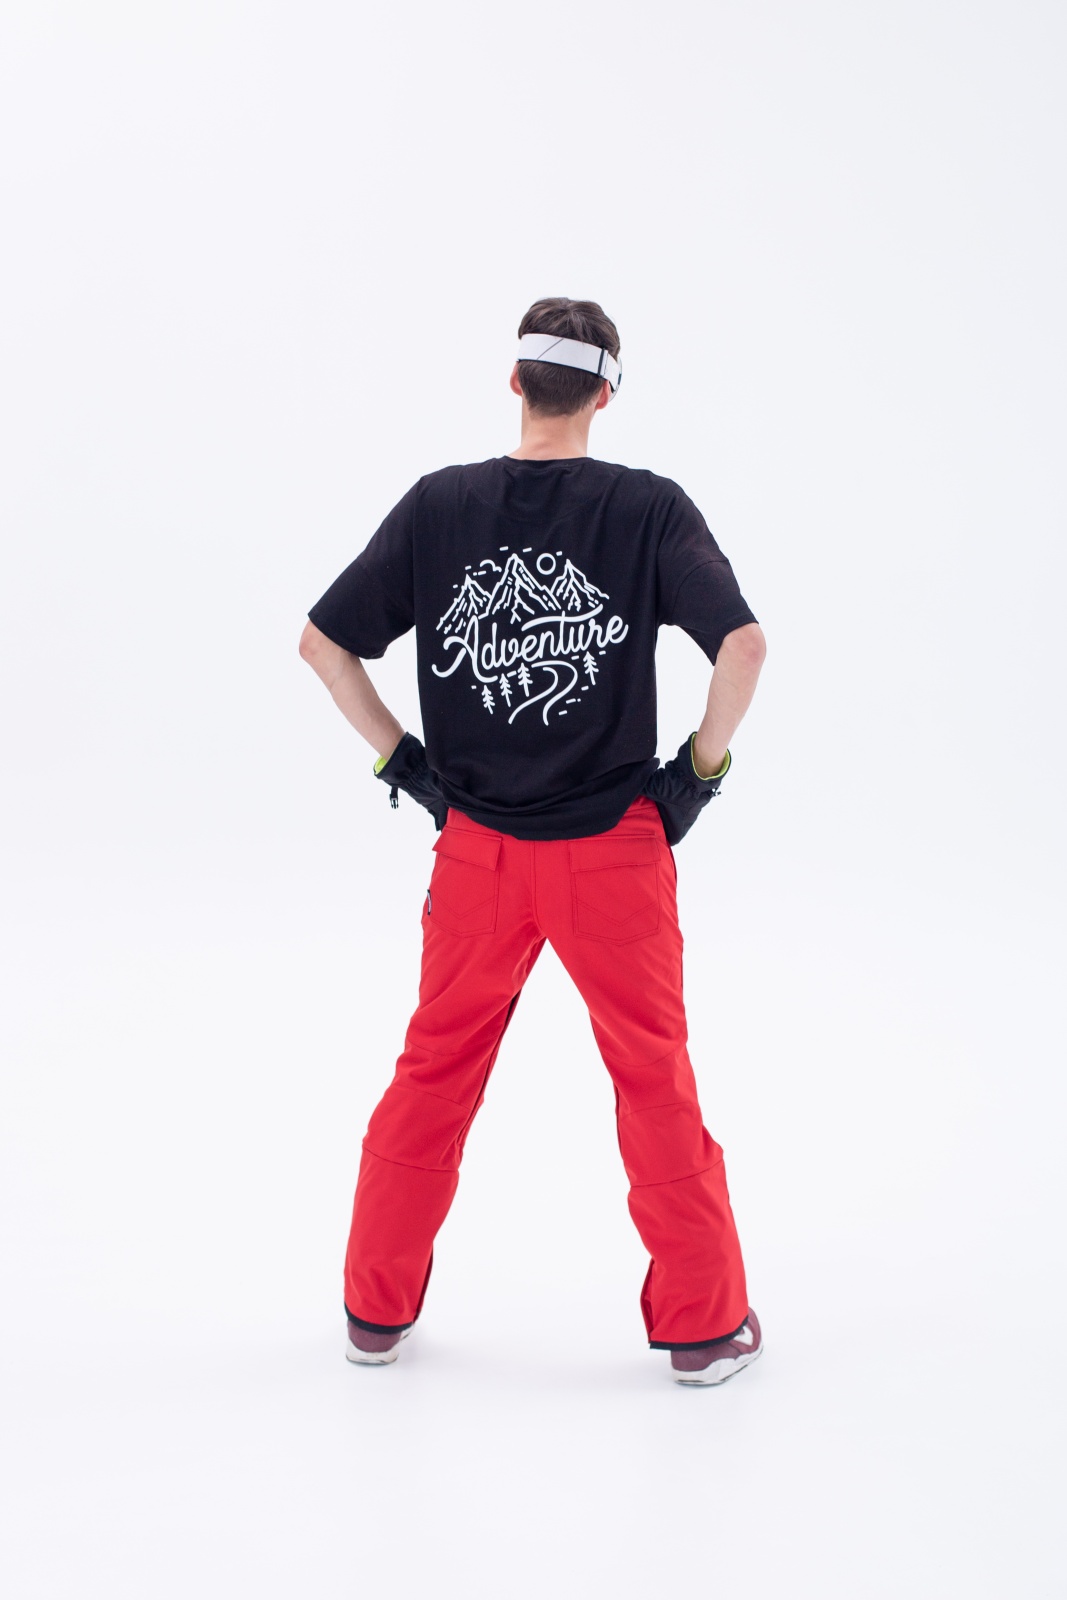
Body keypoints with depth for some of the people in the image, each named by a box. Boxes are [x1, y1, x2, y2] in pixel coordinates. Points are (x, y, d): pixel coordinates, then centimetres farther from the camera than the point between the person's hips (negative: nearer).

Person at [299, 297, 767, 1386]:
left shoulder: (438, 505, -1)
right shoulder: (650, 507, -8)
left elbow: (322, 642, 0)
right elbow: (743, 645, -18)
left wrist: (400, 760, 7)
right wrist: (702, 767, -4)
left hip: (474, 846, 2)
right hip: (616, 848, -2)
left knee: (436, 1072, 15)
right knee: (655, 1080, 9)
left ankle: (376, 1308, 26)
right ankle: (703, 1324, 19)